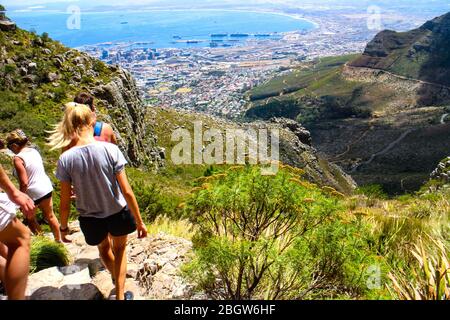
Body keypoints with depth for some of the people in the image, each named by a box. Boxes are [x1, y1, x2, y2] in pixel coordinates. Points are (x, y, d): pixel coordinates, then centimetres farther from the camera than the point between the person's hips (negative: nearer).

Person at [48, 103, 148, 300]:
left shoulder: (65, 160, -17)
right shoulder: (110, 149, -21)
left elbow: (65, 202, -9)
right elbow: (127, 192, -18)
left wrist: (63, 226, 9)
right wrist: (139, 221, -8)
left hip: (90, 218, 2)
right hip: (117, 213, -1)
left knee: (104, 247, 34)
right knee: (119, 247, 29)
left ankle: (116, 278, 60)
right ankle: (120, 295, 31)